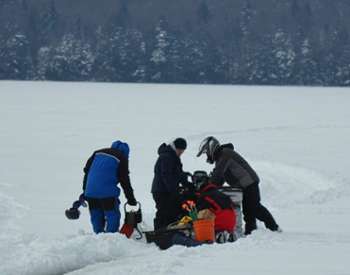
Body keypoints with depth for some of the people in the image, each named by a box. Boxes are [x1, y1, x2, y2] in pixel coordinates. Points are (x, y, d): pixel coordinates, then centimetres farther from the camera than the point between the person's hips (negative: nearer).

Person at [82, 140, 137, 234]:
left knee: (96, 217, 14)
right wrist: (131, 199, 8)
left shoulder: (98, 153, 17)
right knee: (113, 216, 1)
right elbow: (125, 181, 2)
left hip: (90, 192, 5)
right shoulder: (122, 158, 2)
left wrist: (85, 190, 20)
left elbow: (86, 170, 16)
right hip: (108, 193, -5)